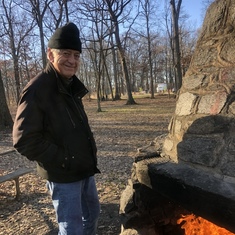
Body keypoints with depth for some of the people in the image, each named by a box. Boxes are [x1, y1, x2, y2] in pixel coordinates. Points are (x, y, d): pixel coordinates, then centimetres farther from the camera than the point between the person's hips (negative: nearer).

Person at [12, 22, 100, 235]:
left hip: (84, 169, 9)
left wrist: (89, 154, 8)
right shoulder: (37, 89, -19)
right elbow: (24, 140, -23)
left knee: (92, 214, 24)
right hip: (63, 175, -8)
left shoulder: (72, 87, 8)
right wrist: (64, 161, -20)